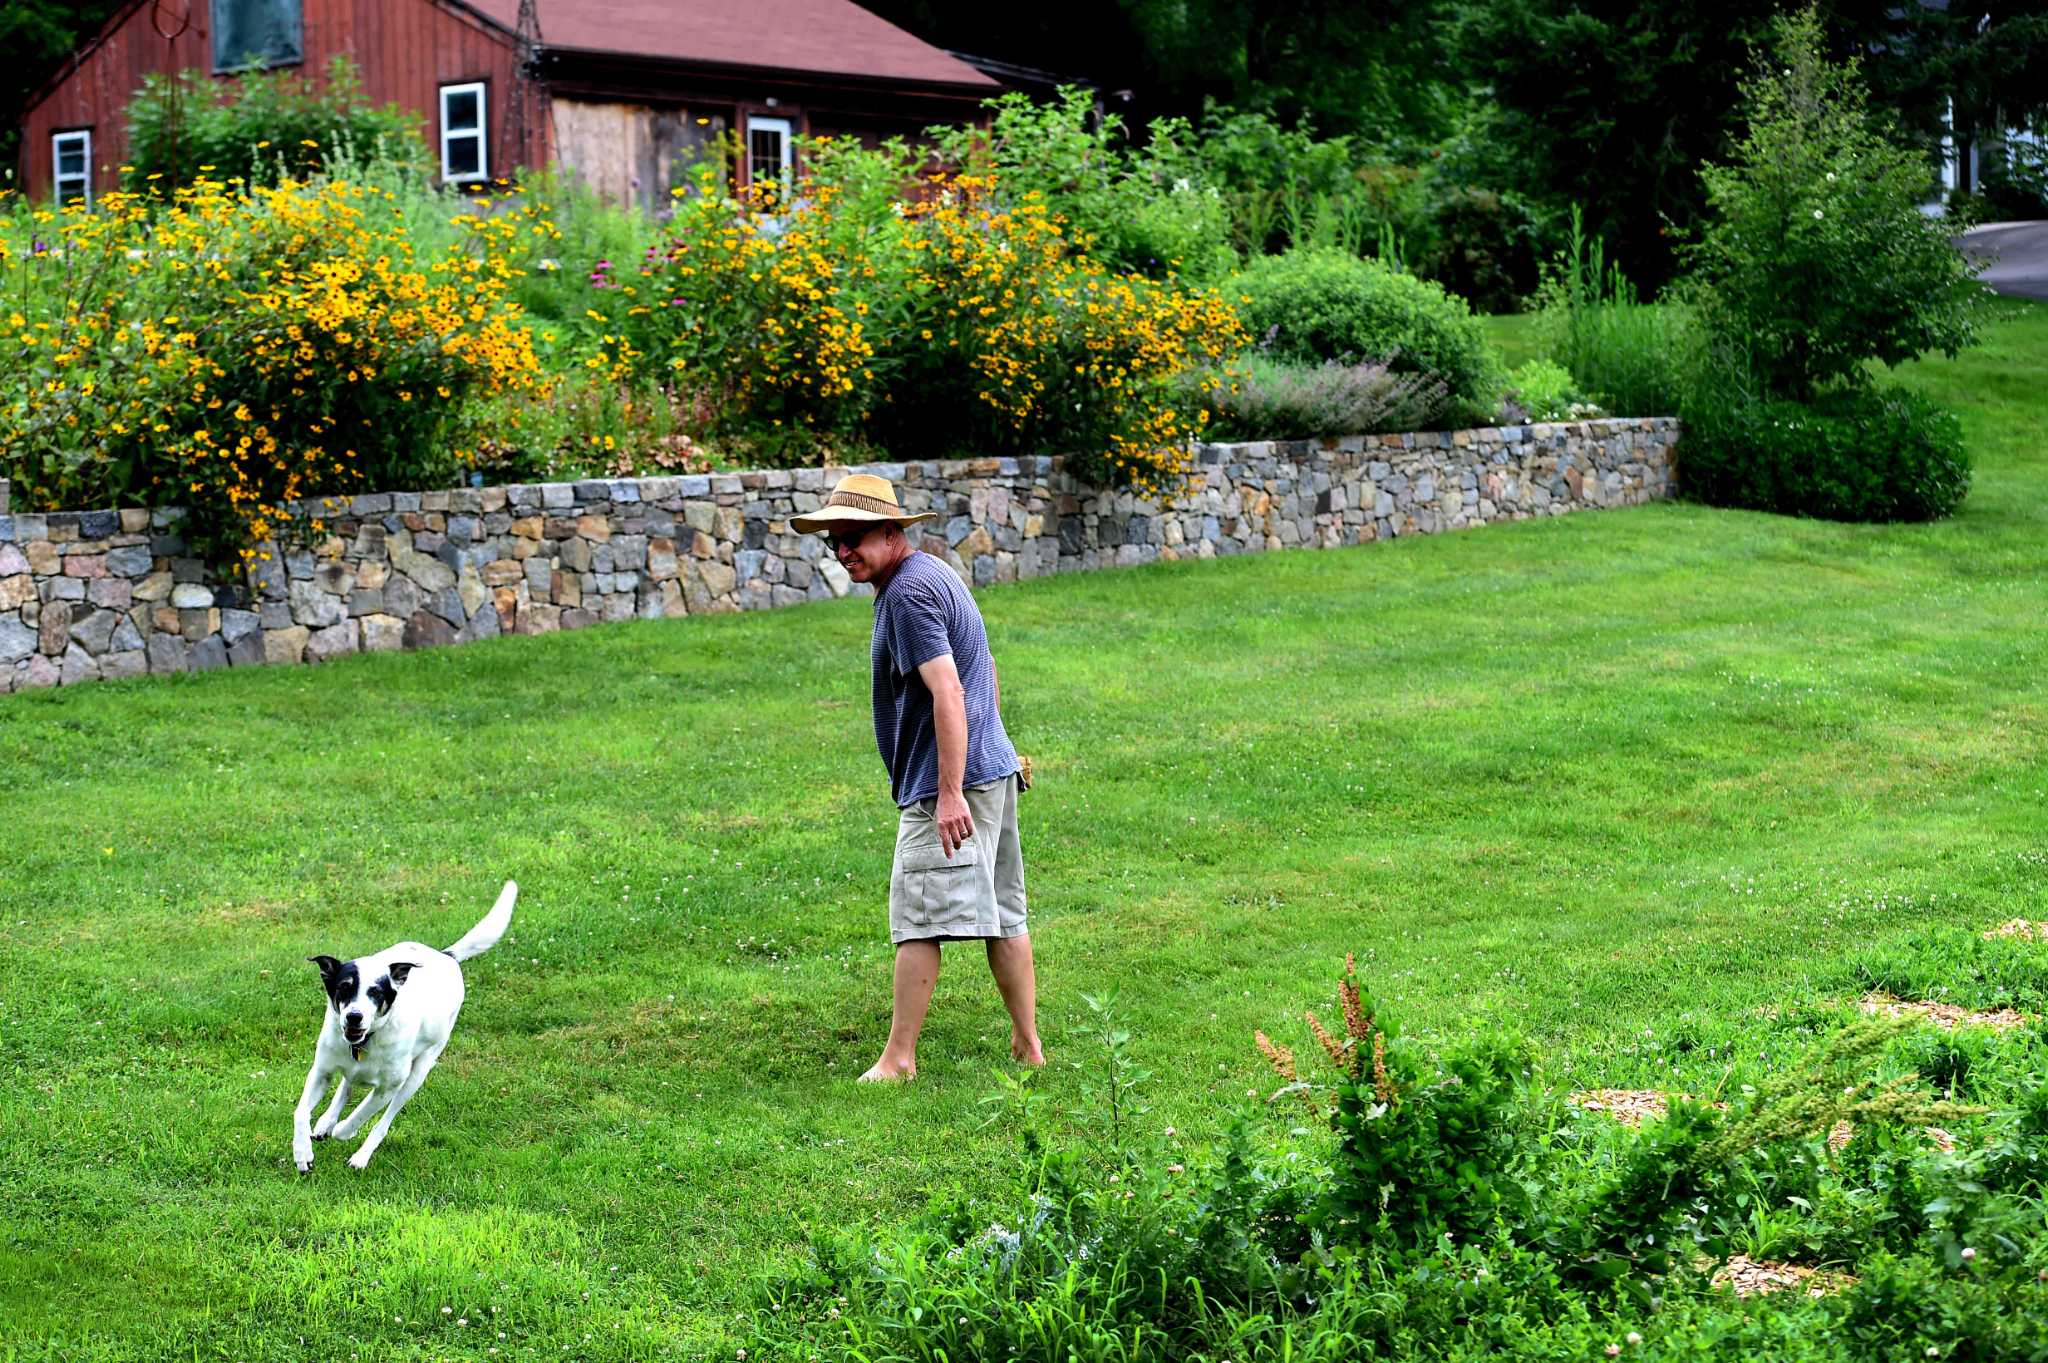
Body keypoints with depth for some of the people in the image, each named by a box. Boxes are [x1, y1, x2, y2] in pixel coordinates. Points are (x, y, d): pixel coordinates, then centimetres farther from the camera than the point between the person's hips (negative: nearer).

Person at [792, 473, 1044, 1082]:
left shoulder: (909, 592, -15)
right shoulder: (933, 573, 17)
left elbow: (947, 693, -23)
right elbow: (985, 671, 25)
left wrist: (951, 793, -26)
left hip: (945, 781, -10)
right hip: (993, 768, 10)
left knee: (917, 920, -7)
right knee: (1003, 917, 12)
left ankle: (898, 1058, -4)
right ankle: (1028, 1047, 17)